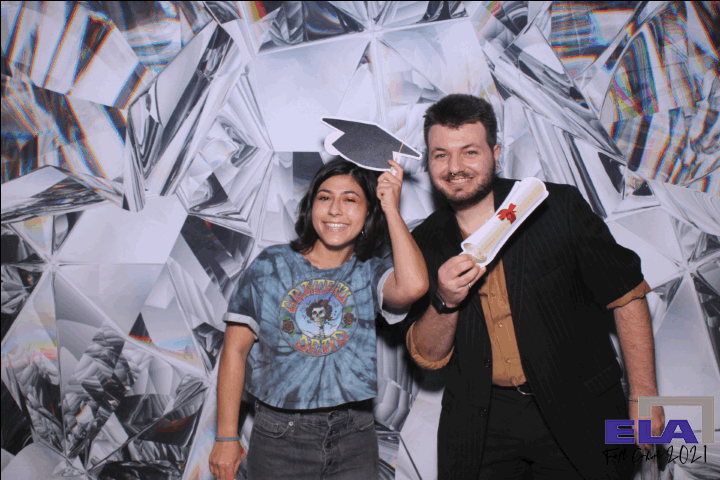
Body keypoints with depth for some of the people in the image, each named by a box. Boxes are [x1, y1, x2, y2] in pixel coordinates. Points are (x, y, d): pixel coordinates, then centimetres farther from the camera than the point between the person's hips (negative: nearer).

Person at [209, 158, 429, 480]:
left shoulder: (371, 273, 0)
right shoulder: (272, 265, -1)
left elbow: (414, 285, -24)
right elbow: (235, 350, 1)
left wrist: (392, 208, -12)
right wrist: (227, 437, -2)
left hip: (353, 440, 1)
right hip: (279, 439, 0)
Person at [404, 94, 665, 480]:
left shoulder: (558, 206, -8)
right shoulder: (424, 245, -1)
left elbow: (626, 295, -3)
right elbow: (428, 357, -1)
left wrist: (643, 396, -5)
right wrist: (445, 302, -21)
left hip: (577, 415, -1)